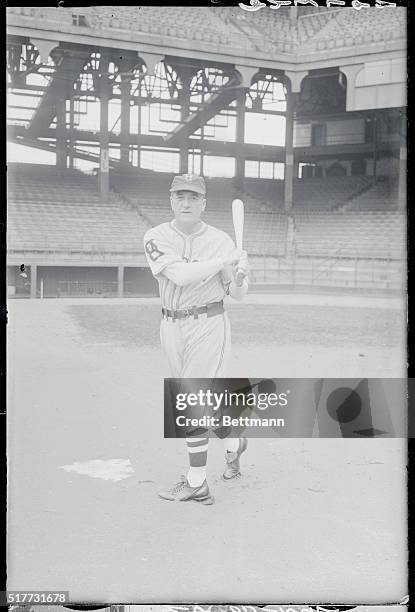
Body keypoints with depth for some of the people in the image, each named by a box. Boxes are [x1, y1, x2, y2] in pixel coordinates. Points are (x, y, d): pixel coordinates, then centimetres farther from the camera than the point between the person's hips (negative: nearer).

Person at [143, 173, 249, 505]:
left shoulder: (221, 240, -5)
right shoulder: (157, 237, -4)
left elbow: (237, 294, -1)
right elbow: (179, 274, -21)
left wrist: (239, 278, -24)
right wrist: (225, 260, -22)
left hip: (208, 324, -3)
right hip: (172, 326, 3)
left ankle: (196, 483, 5)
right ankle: (233, 443, 42)